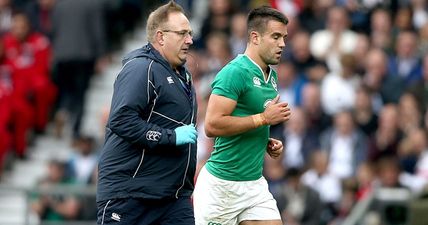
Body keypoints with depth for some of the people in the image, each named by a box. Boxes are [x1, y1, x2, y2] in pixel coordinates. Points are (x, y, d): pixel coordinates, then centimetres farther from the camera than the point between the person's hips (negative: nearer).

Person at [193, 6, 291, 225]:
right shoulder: (235, 72, -15)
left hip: (255, 183, 8)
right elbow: (212, 125, -24)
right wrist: (264, 118, -20)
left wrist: (268, 143, 7)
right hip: (222, 184, -8)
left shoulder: (271, 76, 12)